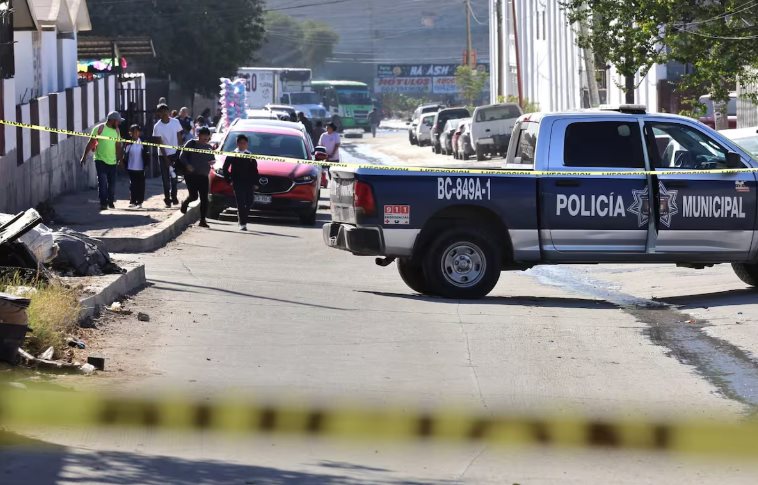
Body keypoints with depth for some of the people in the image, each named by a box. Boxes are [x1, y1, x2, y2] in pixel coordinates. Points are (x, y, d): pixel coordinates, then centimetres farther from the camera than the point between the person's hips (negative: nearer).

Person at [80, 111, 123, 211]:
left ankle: (111, 202, 22)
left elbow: (118, 145, 17)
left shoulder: (116, 130, 10)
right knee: (102, 183, -9)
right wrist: (84, 156, -6)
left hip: (112, 161, 5)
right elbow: (91, 143, -5)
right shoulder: (100, 128, -7)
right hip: (101, 160, -5)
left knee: (112, 183, 8)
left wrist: (119, 159, 15)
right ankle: (103, 203, -6)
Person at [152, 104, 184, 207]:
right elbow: (160, 143, -12)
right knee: (166, 178, 1)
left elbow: (179, 137, 4)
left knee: (174, 177, 6)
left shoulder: (175, 122, -4)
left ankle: (173, 197, 17)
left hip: (175, 153, 2)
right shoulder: (157, 127, -11)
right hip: (164, 155, -2)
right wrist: (166, 158, -16)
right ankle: (167, 199, 6)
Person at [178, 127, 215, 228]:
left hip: (204, 176, 5)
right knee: (194, 196, -12)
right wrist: (187, 165, -20)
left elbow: (213, 158, 23)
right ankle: (185, 204, 24)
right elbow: (182, 157, -2)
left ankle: (203, 220, 2)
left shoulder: (209, 147, 15)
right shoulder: (191, 144, 0)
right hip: (191, 174, -5)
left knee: (204, 199, -2)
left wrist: (212, 162, -2)